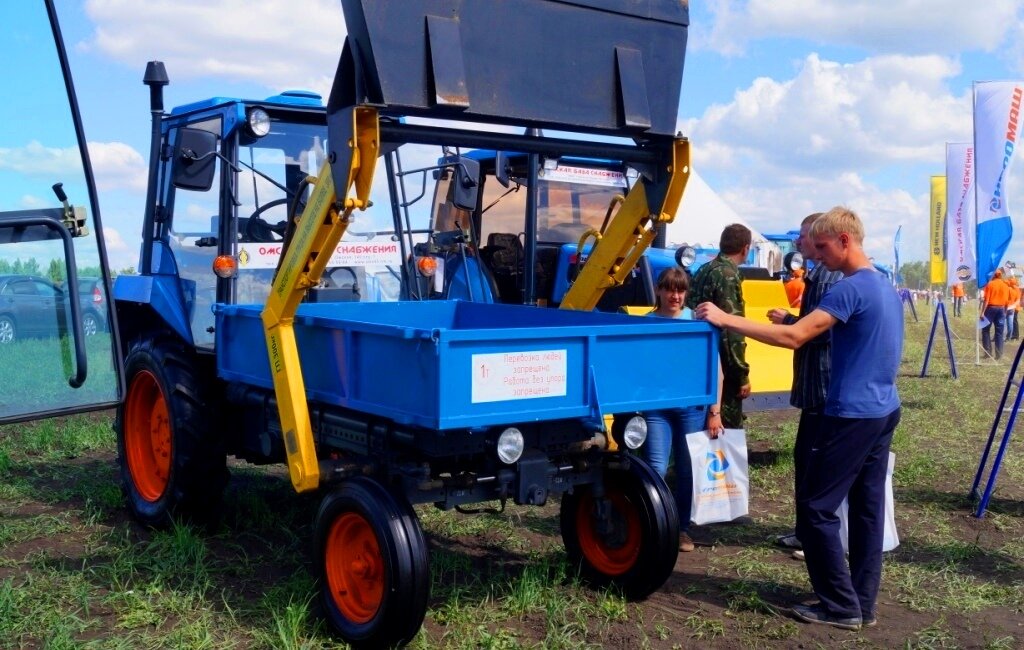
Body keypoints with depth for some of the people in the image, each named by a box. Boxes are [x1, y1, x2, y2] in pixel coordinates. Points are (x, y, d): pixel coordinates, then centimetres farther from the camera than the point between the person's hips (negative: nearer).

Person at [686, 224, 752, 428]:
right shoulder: (728, 275, -15)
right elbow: (731, 330, -20)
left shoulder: (704, 270, 11)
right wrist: (743, 375, -16)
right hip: (721, 367, -9)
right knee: (729, 429, -1)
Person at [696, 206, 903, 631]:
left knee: (816, 508, -2)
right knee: (867, 506, 12)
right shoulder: (885, 287, 14)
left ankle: (841, 606, 4)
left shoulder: (851, 288, -17)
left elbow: (794, 337, -24)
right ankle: (862, 604, 18)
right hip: (883, 411, 10)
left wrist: (727, 320, -23)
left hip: (853, 414, -10)